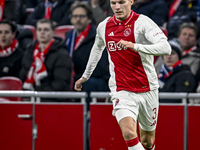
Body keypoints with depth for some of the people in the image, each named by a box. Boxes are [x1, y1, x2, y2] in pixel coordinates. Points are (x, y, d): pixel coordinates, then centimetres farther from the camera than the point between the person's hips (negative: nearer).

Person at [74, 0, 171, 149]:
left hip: (147, 90, -1)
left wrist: (134, 46, -35)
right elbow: (97, 47, 29)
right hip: (122, 91, 1)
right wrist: (85, 76, 38)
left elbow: (165, 48, -23)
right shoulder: (104, 27, 6)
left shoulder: (142, 22, -9)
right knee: (129, 133, -24)